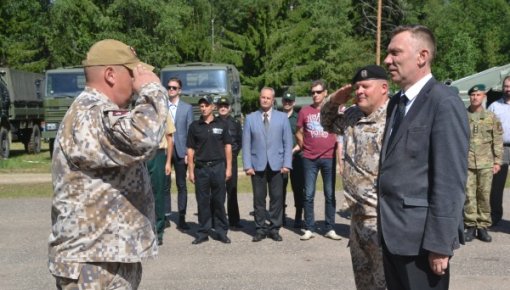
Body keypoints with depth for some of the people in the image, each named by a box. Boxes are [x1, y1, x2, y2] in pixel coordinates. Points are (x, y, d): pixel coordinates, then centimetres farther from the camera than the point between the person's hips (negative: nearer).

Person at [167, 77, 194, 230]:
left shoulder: (187, 108, 5)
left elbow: (190, 131, 2)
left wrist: (188, 152, -6)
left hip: (180, 151, 0)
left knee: (181, 185, 5)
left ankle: (181, 218, 9)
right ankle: (165, 215, 11)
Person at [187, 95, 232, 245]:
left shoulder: (221, 125, 6)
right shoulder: (195, 126, 6)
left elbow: (227, 146, 7)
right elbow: (190, 149, 6)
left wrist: (228, 168, 1)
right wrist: (191, 170, 1)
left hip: (218, 166, 0)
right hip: (201, 168, 1)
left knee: (219, 201, 4)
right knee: (202, 201, 5)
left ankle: (221, 231, 13)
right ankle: (203, 232, 14)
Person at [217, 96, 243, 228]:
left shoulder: (235, 123, 11)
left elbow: (240, 140, 11)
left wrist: (234, 152, 1)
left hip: (231, 159, 1)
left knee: (232, 190, 0)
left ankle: (234, 220, 6)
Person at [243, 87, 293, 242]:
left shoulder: (282, 117, 7)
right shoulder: (250, 118, 6)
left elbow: (287, 142, 4)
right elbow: (246, 144, 3)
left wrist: (287, 164, -5)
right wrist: (247, 165, -5)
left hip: (276, 164, 0)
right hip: (257, 165, 0)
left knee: (277, 197, 2)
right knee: (259, 198, 3)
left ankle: (274, 228, 13)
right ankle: (260, 229, 13)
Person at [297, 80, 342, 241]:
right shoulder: (304, 111, 2)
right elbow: (298, 134, 12)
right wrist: (306, 148, 12)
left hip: (329, 158, 0)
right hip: (309, 159, 0)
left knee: (330, 195, 5)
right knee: (308, 195, 2)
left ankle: (330, 229, 13)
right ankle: (309, 229, 10)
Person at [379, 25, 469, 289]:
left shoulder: (444, 102, -14)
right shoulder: (397, 102, 12)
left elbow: (450, 180, -18)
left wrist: (440, 243, -19)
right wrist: (384, 221, 12)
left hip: (421, 235, -8)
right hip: (392, 231, 8)